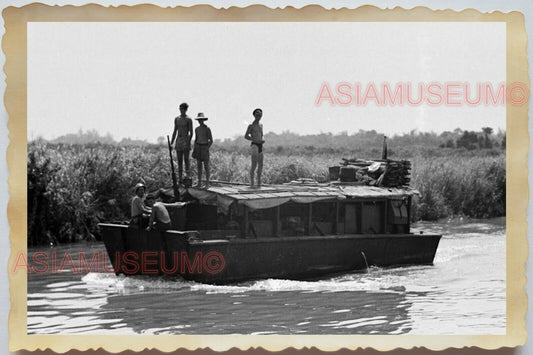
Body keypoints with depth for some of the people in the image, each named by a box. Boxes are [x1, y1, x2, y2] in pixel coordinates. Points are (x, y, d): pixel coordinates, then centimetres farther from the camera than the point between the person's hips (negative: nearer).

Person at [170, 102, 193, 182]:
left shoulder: (188, 119, -4)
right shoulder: (177, 119, 13)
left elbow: (191, 133, -7)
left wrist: (188, 142, -18)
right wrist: (171, 143, 12)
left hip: (186, 140, -6)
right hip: (178, 140, 6)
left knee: (186, 159, -10)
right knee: (179, 160, 5)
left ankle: (188, 177, -7)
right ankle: (180, 179, 7)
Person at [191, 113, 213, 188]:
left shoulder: (207, 129, -9)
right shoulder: (197, 129, 8)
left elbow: (211, 140, -8)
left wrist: (207, 149, -15)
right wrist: (194, 149, 8)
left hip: (205, 147, -6)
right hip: (198, 147, 6)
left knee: (206, 166, -4)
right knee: (199, 166, 7)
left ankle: (207, 184, 1)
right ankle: (199, 183, 12)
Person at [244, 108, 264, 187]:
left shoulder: (260, 125, 20)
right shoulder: (251, 125, -2)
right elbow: (246, 136, -6)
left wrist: (263, 140, 8)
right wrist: (255, 140, -14)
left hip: (260, 146, 8)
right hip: (254, 145, -8)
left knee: (260, 165, 8)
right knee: (254, 164, -15)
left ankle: (259, 181, 17)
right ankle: (251, 182, -13)